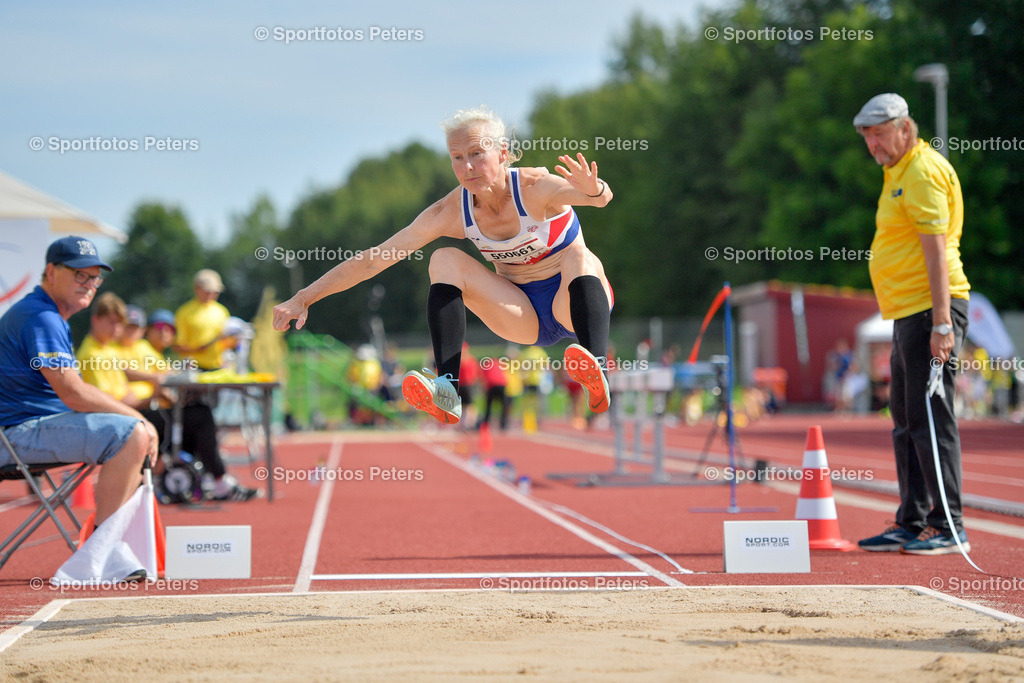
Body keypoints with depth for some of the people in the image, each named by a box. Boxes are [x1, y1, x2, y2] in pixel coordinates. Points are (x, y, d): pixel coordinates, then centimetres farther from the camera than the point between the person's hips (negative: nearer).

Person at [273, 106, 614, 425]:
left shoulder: (535, 188, -23)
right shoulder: (451, 212, -13)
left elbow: (602, 197, -41)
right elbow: (374, 259, -12)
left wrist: (592, 190, -66)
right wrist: (304, 298, -17)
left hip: (570, 305, -3)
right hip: (524, 315, 3)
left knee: (579, 256, -34)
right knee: (445, 259, -18)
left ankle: (596, 370, -53)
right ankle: (448, 388, -33)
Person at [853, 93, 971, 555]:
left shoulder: (924, 173, -11)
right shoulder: (898, 173, 20)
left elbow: (937, 249, -18)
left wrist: (941, 322, -23)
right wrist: (931, 319, 21)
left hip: (929, 311, -10)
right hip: (908, 313, 10)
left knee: (930, 419, -9)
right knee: (907, 421, 13)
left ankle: (949, 526, -6)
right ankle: (911, 524, 19)